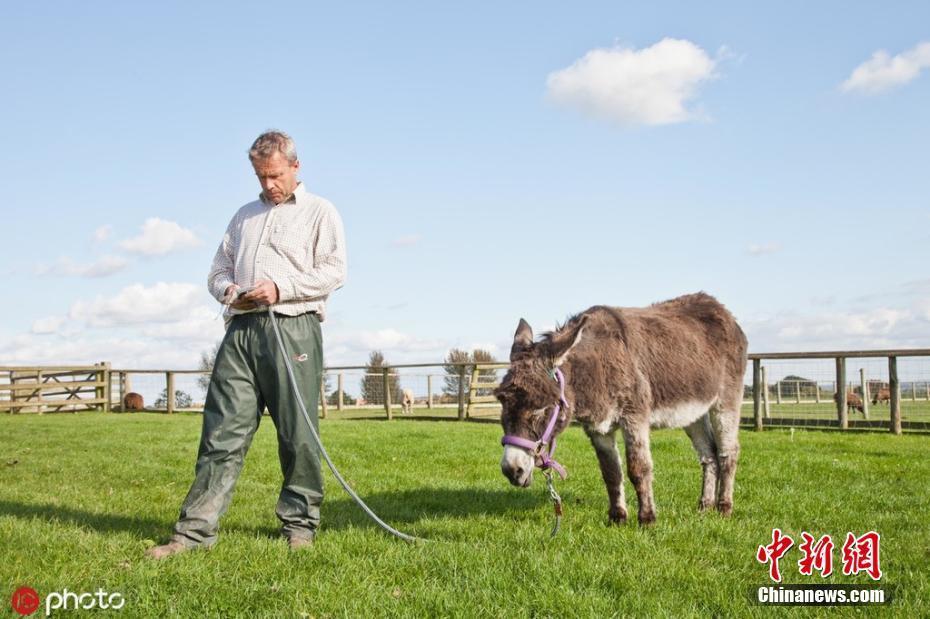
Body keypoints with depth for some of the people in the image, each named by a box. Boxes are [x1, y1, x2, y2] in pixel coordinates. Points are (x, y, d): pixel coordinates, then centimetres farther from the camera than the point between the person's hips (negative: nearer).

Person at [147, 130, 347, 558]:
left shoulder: (320, 213, 10)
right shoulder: (245, 215, 25)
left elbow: (334, 271, -2)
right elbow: (218, 270, 26)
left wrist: (281, 288, -12)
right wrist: (228, 290, 2)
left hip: (293, 328, -4)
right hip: (241, 330, 4)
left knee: (297, 435, -1)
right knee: (222, 431, -2)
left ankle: (299, 523, 10)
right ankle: (196, 528, -2)